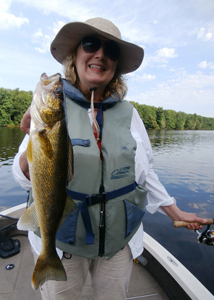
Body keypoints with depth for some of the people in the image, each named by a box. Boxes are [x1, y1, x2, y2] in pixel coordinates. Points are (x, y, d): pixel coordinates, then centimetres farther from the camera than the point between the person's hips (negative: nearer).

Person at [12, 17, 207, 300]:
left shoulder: (128, 112, -2)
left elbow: (144, 171, 6)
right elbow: (25, 177, -11)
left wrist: (175, 213, 11)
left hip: (120, 239, 3)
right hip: (61, 241, -1)